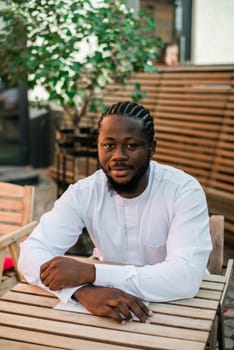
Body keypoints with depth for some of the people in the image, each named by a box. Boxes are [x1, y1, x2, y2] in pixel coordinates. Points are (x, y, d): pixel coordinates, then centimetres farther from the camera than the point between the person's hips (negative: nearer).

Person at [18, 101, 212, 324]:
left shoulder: (184, 191, -19)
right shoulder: (82, 193, -10)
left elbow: (186, 278, -29)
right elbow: (31, 252, -17)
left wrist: (89, 273, -32)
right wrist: (83, 289, -36)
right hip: (108, 308, 1)